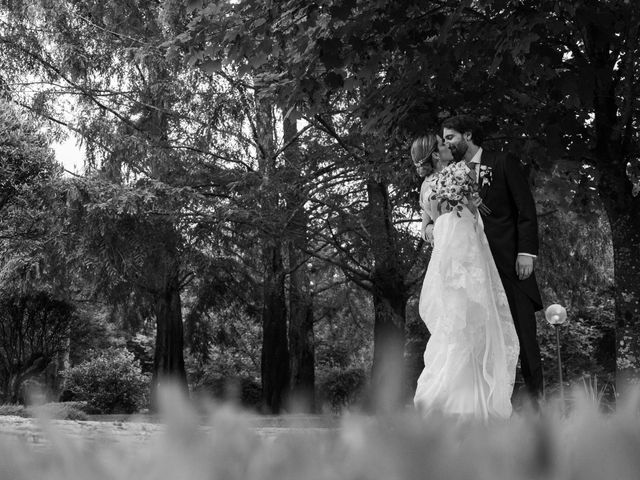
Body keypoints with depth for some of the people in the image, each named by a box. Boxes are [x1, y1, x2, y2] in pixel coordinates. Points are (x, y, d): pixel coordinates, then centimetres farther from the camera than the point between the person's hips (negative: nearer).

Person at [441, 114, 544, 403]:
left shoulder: (504, 163, 4)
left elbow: (526, 209, 0)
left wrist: (526, 252, -9)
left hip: (510, 263, -3)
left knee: (524, 334, -2)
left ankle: (537, 400, 6)